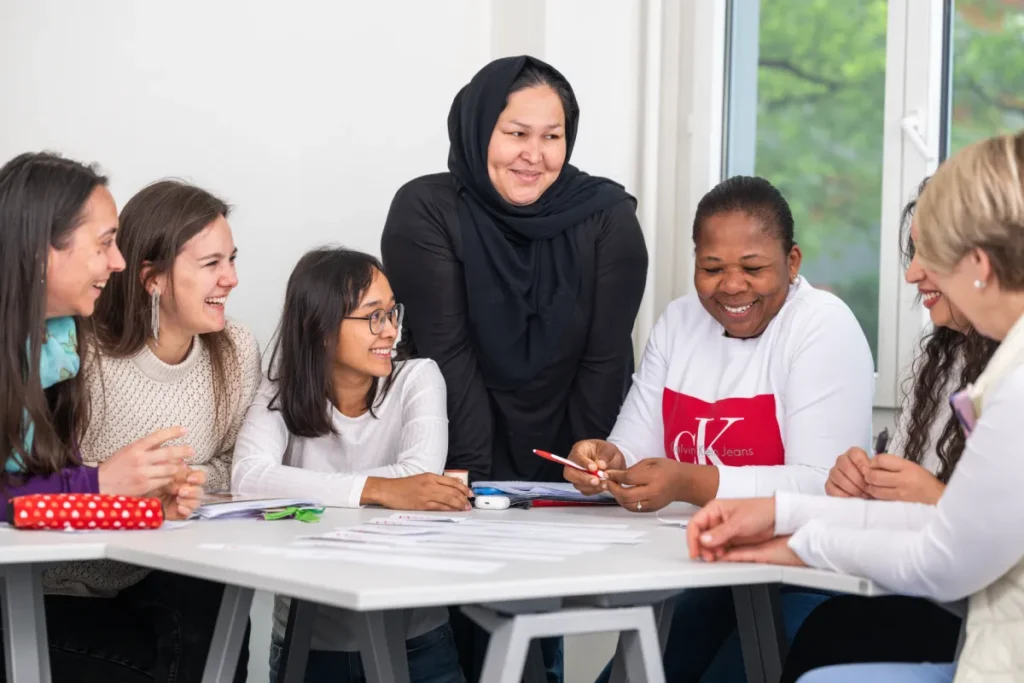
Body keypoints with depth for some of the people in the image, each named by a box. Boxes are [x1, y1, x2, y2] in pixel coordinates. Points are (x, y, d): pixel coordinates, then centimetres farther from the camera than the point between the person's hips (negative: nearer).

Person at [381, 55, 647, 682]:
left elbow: (605, 359, -8)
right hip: (472, 467, -1)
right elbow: (449, 353, -15)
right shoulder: (427, 212, -11)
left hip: (564, 467, 1)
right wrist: (478, 477, -18)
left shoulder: (607, 216, -7)